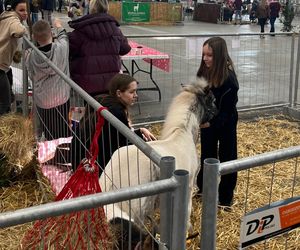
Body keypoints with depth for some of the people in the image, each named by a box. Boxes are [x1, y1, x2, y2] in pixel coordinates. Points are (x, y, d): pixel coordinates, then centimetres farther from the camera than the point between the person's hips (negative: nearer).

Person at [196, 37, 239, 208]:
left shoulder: (229, 79, -25)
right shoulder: (205, 71, -9)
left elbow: (228, 109, -22)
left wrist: (212, 122, -33)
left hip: (225, 123, -5)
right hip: (207, 121, 6)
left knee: (226, 157, 10)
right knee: (207, 155, 20)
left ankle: (226, 196, 24)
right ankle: (204, 188, 39)